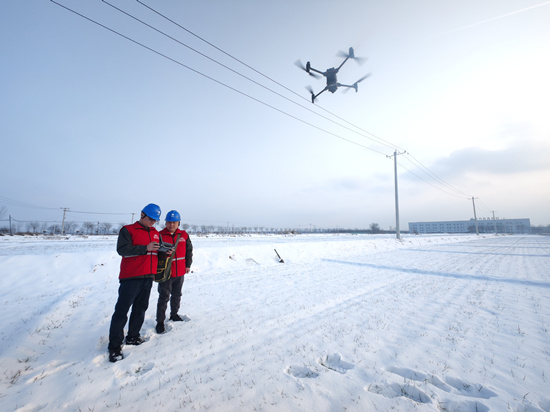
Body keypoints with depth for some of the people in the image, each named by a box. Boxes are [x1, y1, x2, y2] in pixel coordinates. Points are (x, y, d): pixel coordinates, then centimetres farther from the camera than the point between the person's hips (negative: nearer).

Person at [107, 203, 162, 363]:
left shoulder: (155, 233, 14)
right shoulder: (128, 230, -5)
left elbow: (159, 250, 20)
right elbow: (122, 249, -17)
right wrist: (146, 248, -24)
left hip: (148, 277, 6)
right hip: (131, 278, -6)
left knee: (140, 309, 14)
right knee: (122, 311, 0)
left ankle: (133, 337, 30)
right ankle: (115, 347, 11)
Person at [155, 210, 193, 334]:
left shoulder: (183, 235, 1)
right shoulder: (160, 235, -9)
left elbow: (189, 250, 11)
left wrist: (188, 265, 9)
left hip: (180, 272, 4)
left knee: (177, 295, 18)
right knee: (164, 298, 2)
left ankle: (174, 314, 37)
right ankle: (160, 322, 16)